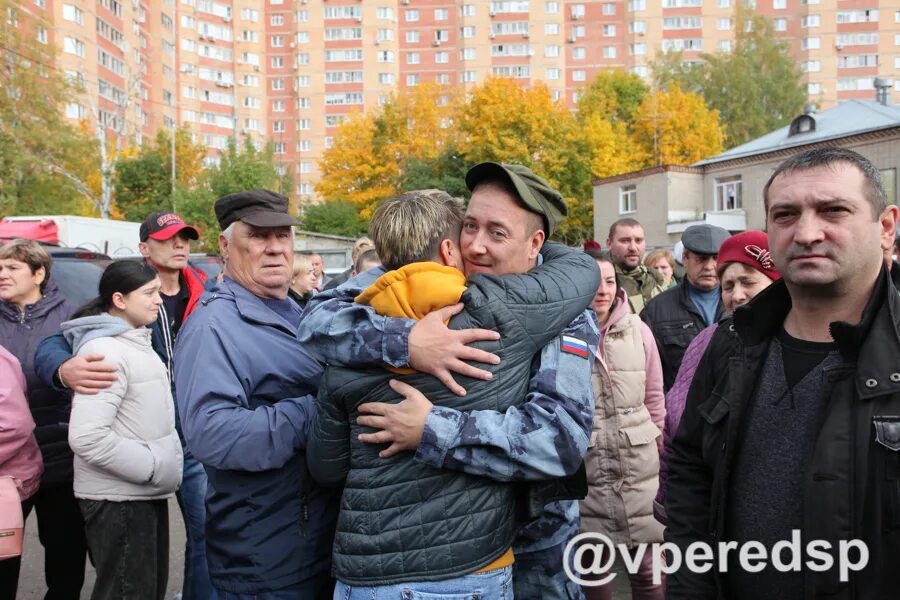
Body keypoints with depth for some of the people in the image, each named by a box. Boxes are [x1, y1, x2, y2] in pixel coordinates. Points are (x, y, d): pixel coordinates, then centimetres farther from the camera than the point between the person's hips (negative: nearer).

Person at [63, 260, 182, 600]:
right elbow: (86, 437, -28)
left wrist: (159, 466, 12)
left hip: (145, 493, 9)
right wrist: (151, 467, -20)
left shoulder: (136, 342, 12)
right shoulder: (104, 352, -19)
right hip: (118, 499, -9)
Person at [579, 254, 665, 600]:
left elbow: (655, 398, 8)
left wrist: (661, 450, 10)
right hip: (584, 468, -1)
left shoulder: (638, 331, 0)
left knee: (648, 570, 9)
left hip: (639, 467, 2)